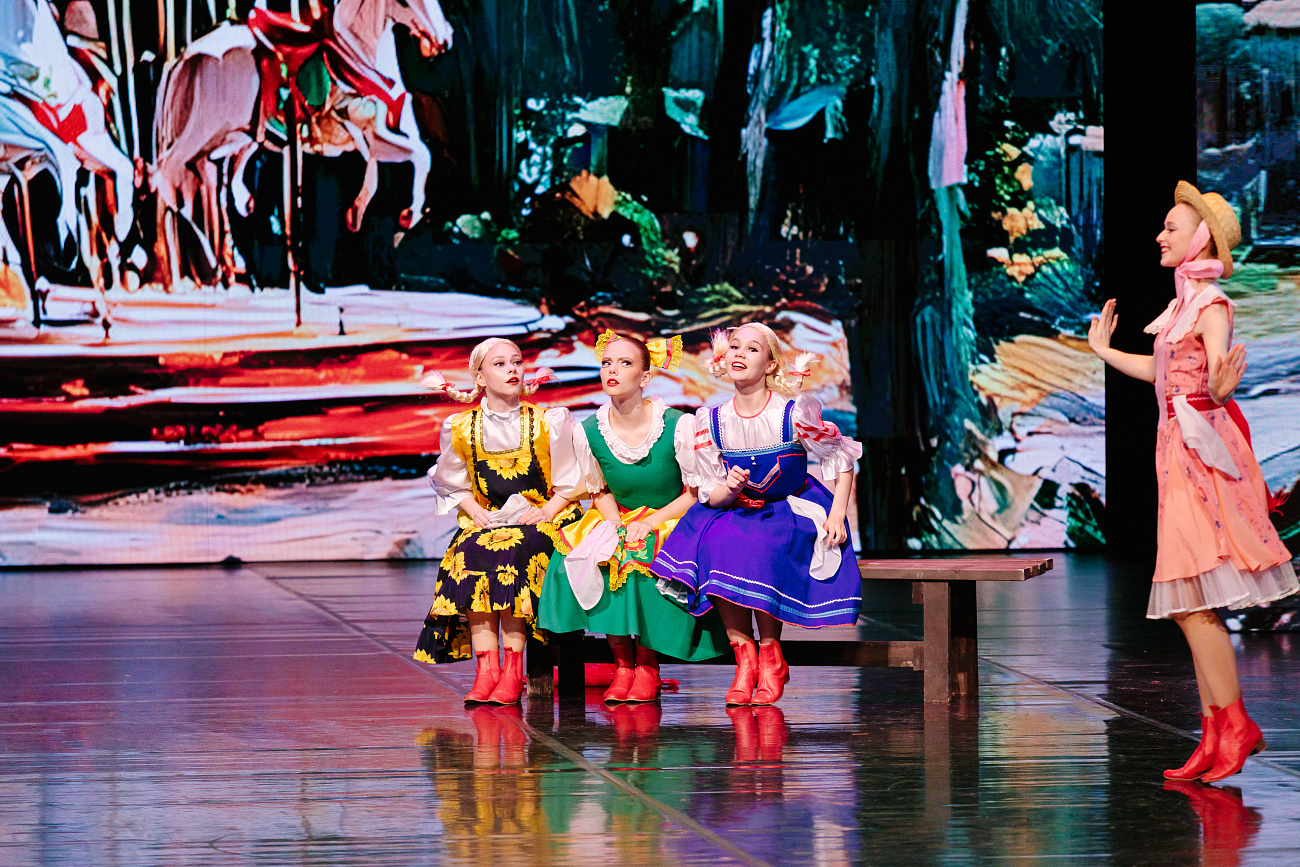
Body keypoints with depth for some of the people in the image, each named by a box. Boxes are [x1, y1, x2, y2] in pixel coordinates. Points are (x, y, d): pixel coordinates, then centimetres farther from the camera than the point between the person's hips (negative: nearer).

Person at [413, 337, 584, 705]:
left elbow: (570, 481, 7)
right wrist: (473, 509, 0)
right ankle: (486, 667, -34)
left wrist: (548, 510, -10)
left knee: (513, 553, -34)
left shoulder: (549, 423, 4)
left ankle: (513, 669, -34)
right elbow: (451, 484, 18)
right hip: (486, 521, 2)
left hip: (541, 521, -2)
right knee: (470, 555, -31)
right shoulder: (460, 429, 8)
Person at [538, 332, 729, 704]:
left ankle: (648, 666, -16)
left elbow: (697, 494, -9)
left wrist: (649, 523, -20)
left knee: (646, 561, -35)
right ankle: (622, 662, -12)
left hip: (671, 523, -4)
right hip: (618, 523, 4)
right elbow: (600, 492, 9)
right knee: (575, 559, -26)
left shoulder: (679, 426, -16)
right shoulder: (587, 432, -5)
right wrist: (616, 526, -11)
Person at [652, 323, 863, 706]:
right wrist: (729, 489, -24)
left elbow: (841, 459, -2)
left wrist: (837, 514, -13)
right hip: (738, 510, 3)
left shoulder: (794, 414, -14)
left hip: (794, 509, -3)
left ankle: (771, 655, -15)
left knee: (761, 550, -35)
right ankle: (743, 656, -19)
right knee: (712, 544, -30)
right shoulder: (712, 421, -4)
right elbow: (711, 495, 0)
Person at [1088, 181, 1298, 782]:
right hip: (1179, 456, 9)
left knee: (1191, 602, -11)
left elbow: (1215, 383, -24)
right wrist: (1104, 351, 41)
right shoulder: (1185, 302, 15)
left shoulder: (1211, 306, -12)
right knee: (1188, 608, 8)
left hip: (1202, 453, -9)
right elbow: (1162, 372, 29)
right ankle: (1215, 736, 10)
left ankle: (1234, 725, -6)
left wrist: (1220, 391, -47)